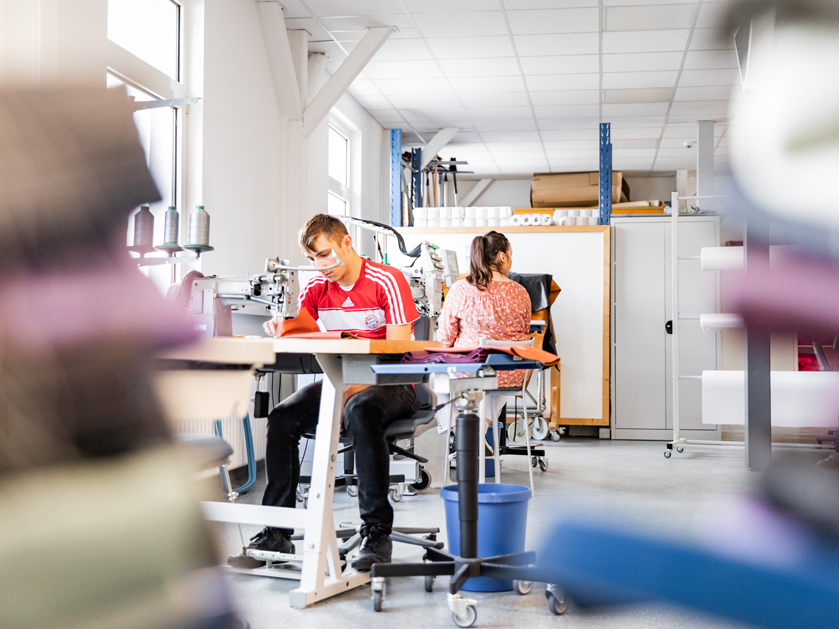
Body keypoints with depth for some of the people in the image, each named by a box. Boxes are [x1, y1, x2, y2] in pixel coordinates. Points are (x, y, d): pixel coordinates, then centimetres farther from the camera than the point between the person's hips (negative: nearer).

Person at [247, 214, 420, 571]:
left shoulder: (387, 281, -11)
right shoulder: (317, 288, 8)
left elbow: (396, 352, -18)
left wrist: (351, 391, -28)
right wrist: (279, 327, -27)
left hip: (390, 384, -6)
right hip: (342, 381, 6)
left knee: (361, 412, -39)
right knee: (283, 417, -19)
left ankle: (376, 533, -34)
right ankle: (276, 531, -10)